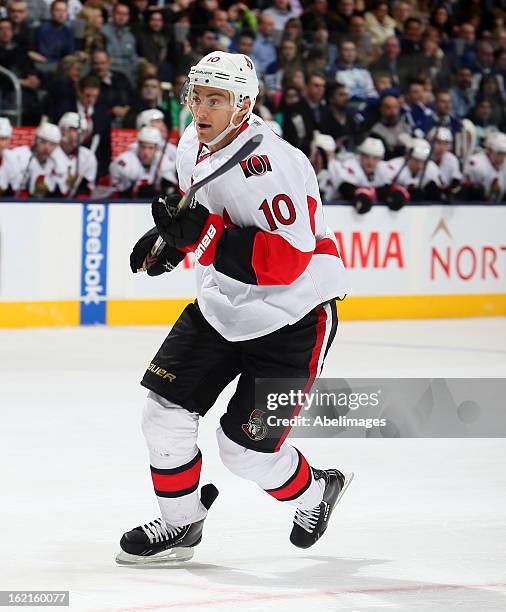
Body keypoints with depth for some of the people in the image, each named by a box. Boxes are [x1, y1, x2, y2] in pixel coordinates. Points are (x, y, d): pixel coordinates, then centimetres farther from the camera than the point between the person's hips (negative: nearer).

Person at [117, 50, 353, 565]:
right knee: (165, 411, -1)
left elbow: (289, 258, -33)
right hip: (220, 307, 8)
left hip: (290, 322, -8)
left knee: (246, 450, -6)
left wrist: (202, 235, -35)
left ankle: (315, 494, 26)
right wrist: (173, 236, 5)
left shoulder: (270, 163, -28)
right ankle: (180, 523, 19)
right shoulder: (192, 144, 1)